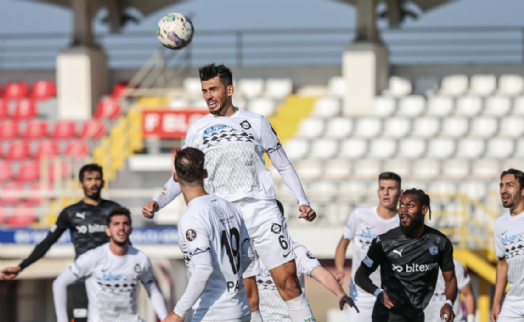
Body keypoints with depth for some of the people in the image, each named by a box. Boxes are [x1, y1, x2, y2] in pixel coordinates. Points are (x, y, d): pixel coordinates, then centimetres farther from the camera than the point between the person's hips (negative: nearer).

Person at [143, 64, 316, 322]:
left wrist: (302, 202, 3)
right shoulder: (197, 130, 10)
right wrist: (158, 202, 0)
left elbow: (283, 166, 13)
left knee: (288, 282, -8)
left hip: (262, 211, -1)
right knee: (247, 295, -2)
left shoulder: (255, 122, 8)